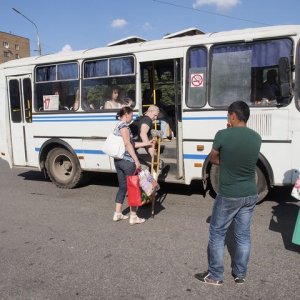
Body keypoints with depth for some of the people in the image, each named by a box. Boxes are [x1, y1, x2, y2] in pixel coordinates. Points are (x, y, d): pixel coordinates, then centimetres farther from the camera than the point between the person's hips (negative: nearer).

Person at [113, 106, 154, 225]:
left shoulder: (118, 126, 19)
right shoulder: (124, 125, -10)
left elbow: (132, 144, 16)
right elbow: (127, 144, -19)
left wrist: (147, 143, 16)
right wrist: (136, 160, -20)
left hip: (118, 160, 9)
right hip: (127, 161, -9)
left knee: (122, 187, 16)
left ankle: (117, 214, 22)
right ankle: (133, 217, 4)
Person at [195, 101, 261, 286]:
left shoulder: (223, 135, -16)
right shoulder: (256, 138, -1)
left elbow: (213, 159, -2)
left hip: (228, 195, -5)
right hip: (250, 194, 5)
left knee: (217, 234, 10)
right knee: (243, 235, 16)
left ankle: (215, 276, 20)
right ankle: (240, 275, 29)